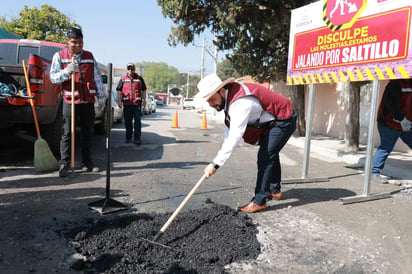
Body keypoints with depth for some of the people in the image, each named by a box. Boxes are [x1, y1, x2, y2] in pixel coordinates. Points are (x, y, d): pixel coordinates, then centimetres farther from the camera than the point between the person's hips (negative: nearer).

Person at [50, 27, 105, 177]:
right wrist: (67, 71, -18)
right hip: (70, 101, -3)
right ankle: (64, 164, 5)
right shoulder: (59, 56, 5)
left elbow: (97, 78, 15)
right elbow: (53, 77, 0)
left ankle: (87, 162, 17)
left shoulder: (89, 56, 13)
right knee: (67, 134, -2)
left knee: (87, 133, 8)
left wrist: (100, 96, 11)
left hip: (88, 101, 3)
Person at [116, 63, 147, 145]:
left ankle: (137, 138, -2)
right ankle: (128, 138, 21)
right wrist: (119, 101, 1)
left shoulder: (139, 78, 9)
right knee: (128, 121, 9)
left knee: (137, 121, -5)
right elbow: (119, 90, 9)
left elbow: (144, 90, 13)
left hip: (137, 103, -1)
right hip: (127, 103, 1)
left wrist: (144, 99, 5)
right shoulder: (123, 79, 9)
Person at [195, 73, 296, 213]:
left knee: (265, 157, -16)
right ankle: (274, 191, 41)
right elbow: (230, 123, 4)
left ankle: (259, 201, -6)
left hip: (283, 121, -11)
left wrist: (215, 164, -38)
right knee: (270, 154, 22)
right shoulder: (228, 95, -7)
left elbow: (235, 137, -40)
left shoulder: (240, 103, -37)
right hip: (272, 121, 11)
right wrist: (225, 143, -10)